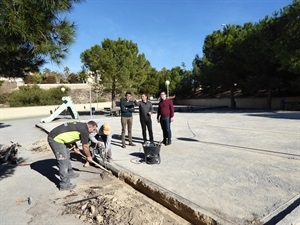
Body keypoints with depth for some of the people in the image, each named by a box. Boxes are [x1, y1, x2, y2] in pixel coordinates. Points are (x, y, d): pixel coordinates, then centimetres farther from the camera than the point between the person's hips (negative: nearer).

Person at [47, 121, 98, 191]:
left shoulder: (80, 126, 12)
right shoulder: (84, 130, -14)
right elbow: (85, 146, -4)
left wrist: (75, 147, 22)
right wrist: (89, 156, 11)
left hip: (57, 137, 10)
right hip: (55, 139, -10)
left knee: (67, 157, 22)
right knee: (63, 161, -7)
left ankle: (70, 173, 40)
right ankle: (64, 185, -1)